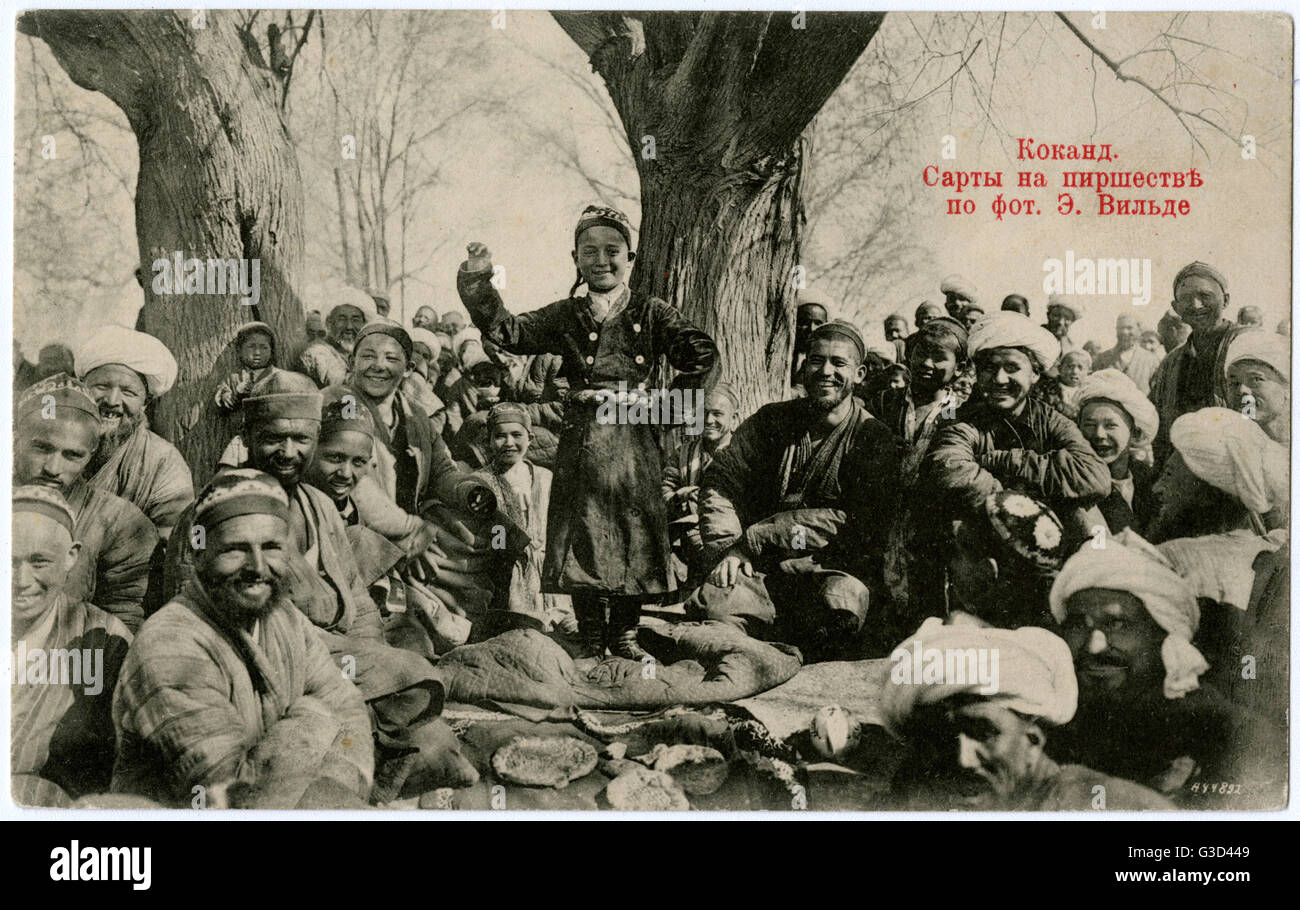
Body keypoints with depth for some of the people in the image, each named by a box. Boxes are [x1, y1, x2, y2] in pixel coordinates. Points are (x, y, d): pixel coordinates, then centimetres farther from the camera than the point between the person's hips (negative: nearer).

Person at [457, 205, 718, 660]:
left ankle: (624, 635, 19)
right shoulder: (565, 316, 9)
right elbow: (507, 331, 1)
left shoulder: (651, 313, 4)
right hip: (580, 442, 1)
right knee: (580, 535, 3)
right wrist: (479, 281, -10)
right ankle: (592, 639, 16)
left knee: (636, 534, 3)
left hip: (634, 439, -1)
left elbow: (703, 354, -5)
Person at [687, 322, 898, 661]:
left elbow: (854, 522, -10)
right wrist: (728, 548, -10)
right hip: (762, 569, 2)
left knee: (840, 606, -35)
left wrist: (755, 538, -11)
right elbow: (720, 481, 9)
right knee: (711, 604, -27)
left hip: (837, 568, -2)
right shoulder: (772, 421, 12)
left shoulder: (873, 438, 2)